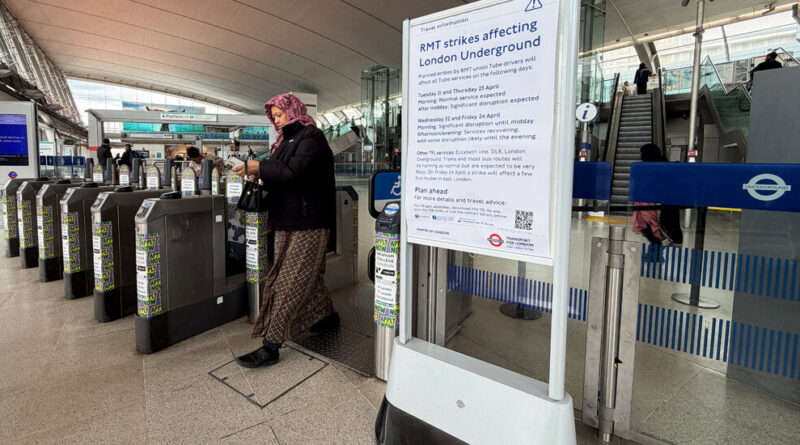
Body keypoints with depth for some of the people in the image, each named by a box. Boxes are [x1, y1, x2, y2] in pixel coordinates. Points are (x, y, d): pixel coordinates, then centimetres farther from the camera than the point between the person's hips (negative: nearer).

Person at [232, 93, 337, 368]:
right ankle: (327, 315, 35)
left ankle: (270, 345, -3)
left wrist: (259, 167, -16)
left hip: (308, 222, -9)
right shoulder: (285, 140, 18)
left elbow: (296, 171, -21)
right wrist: (261, 177, 1)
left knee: (289, 283, -7)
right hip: (287, 221, 9)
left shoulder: (312, 136, -8)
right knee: (308, 275, 17)